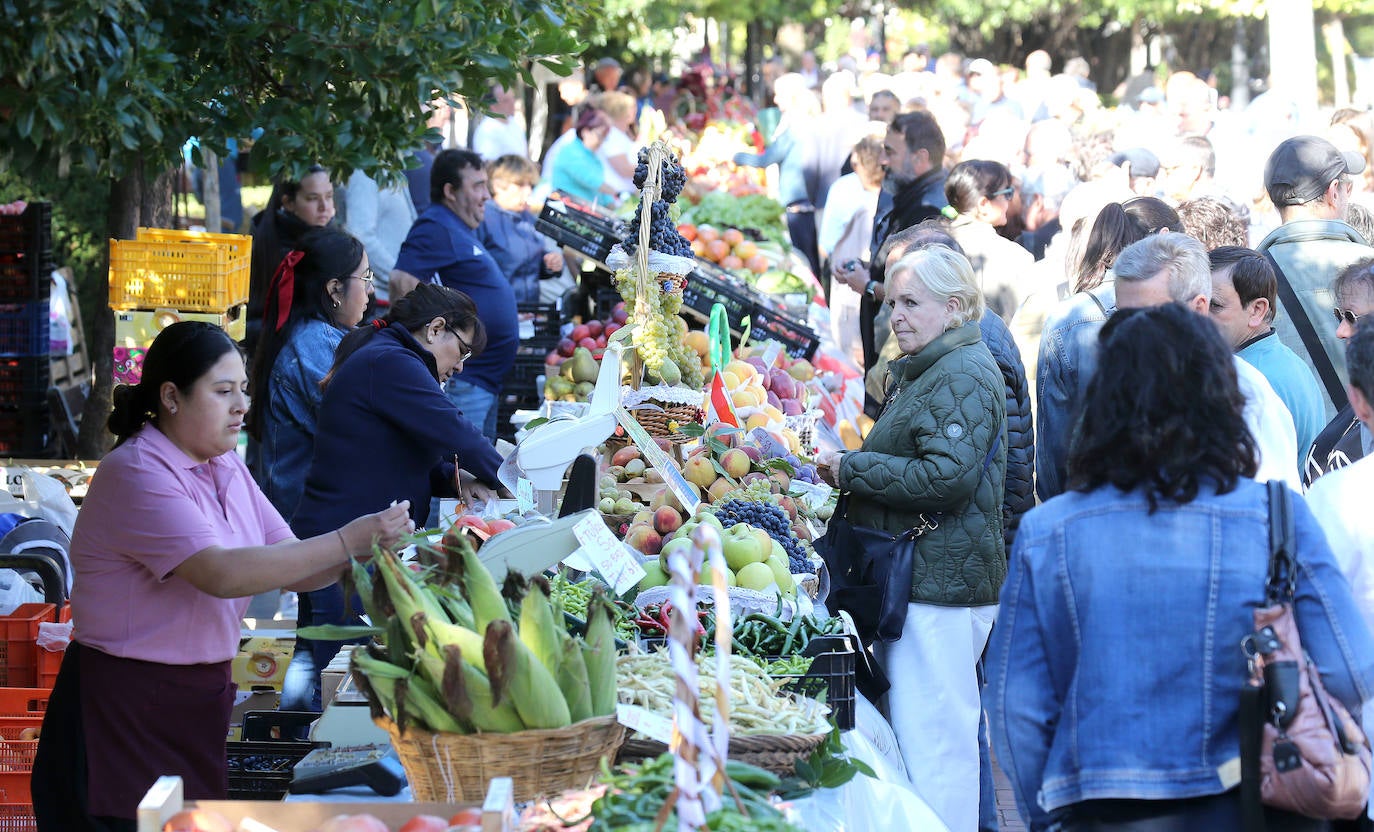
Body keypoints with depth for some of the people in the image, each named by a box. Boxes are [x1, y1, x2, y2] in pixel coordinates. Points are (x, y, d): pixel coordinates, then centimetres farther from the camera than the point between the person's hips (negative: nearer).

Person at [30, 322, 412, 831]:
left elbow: (293, 570, 6)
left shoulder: (227, 468, 11)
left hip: (200, 703, 8)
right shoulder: (137, 474, -16)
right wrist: (344, 542, -27)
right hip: (127, 708, -8)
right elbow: (222, 574, -27)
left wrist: (368, 547, -14)